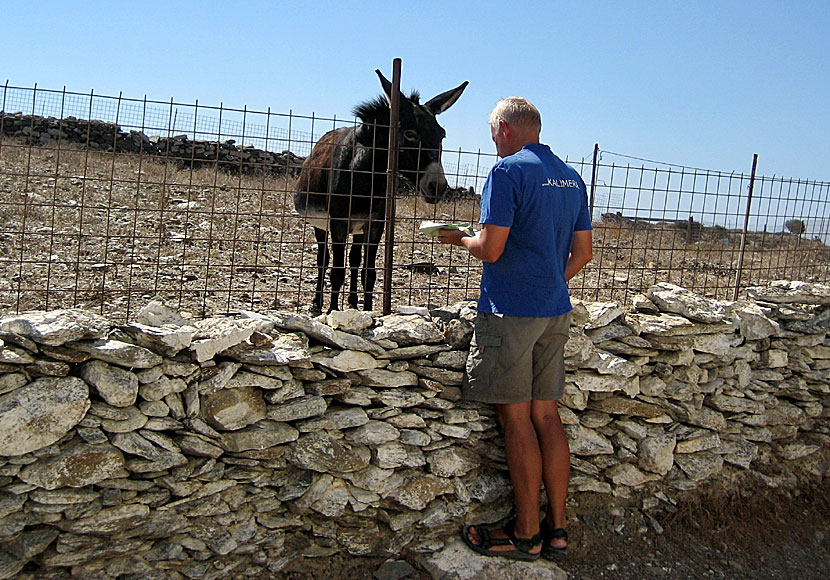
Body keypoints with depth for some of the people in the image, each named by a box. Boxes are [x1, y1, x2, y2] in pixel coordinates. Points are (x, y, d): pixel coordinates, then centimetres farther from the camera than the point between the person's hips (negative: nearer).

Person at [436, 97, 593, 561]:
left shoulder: (509, 170, -10)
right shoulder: (571, 177, 14)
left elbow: (491, 248, -16)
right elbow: (583, 253, 15)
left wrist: (461, 239, 4)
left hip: (511, 311, -8)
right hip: (556, 312, 8)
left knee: (517, 418, 0)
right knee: (547, 415, 11)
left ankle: (527, 534, 9)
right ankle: (557, 530, 18)